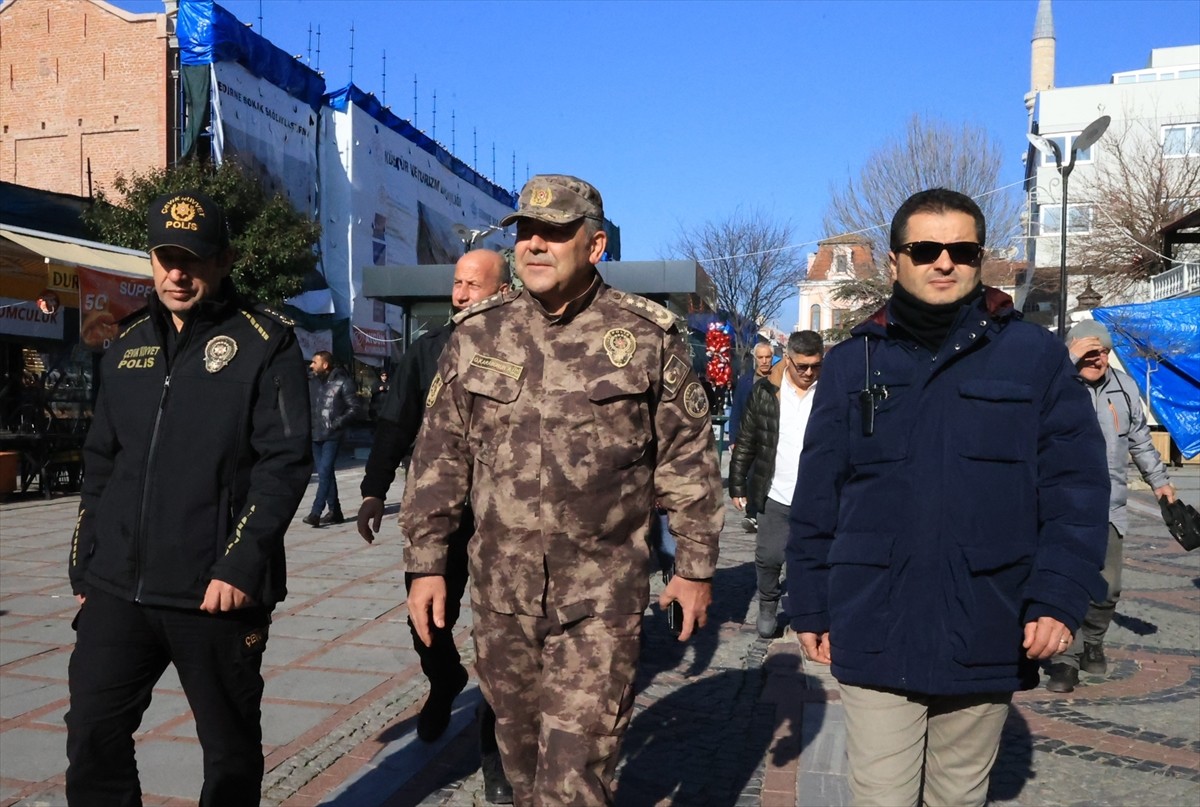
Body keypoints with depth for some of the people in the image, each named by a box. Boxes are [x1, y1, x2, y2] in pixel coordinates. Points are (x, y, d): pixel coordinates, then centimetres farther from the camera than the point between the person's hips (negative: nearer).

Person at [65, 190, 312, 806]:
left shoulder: (265, 344, -5)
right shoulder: (128, 345, 13)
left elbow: (286, 464, -13)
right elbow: (100, 466, 17)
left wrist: (240, 568, -19)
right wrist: (83, 569, 15)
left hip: (214, 592, -5)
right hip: (116, 589, 5)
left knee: (231, 753, 9)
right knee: (92, 739, 6)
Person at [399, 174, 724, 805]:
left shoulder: (648, 335, -4)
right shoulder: (477, 334, 3)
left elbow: (687, 459, 1)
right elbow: (440, 455, 6)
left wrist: (695, 567, 2)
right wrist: (426, 563, 4)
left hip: (602, 595, -3)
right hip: (500, 587, 4)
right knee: (519, 741, 18)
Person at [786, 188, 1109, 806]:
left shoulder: (1034, 355, 0)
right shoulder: (852, 363, 2)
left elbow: (1076, 487, -1)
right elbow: (816, 501, 4)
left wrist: (1060, 596, -10)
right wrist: (810, 607, 4)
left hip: (987, 639, 1)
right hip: (875, 637, 0)